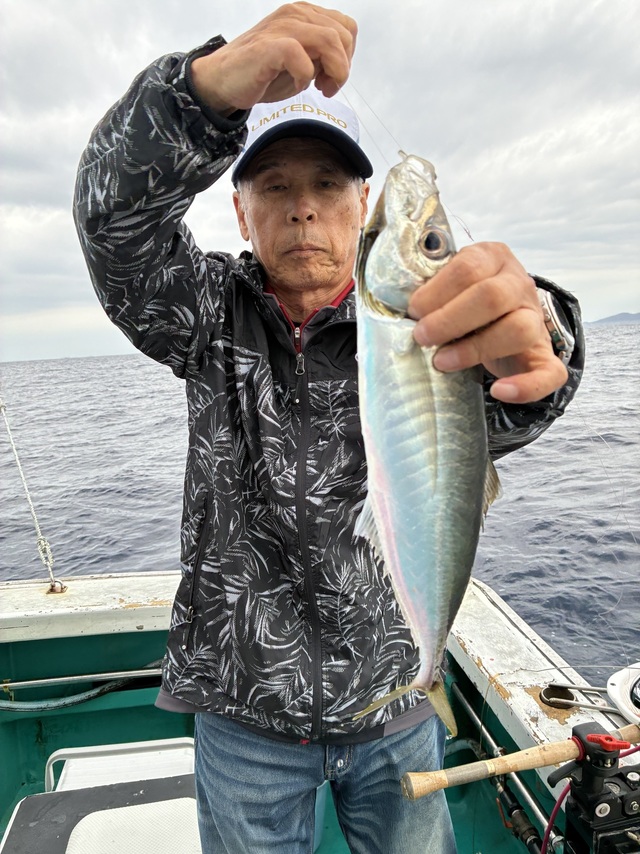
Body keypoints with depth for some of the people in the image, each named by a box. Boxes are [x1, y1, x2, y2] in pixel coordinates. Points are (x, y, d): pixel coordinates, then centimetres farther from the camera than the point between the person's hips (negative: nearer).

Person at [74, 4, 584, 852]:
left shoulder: (410, 322, -8)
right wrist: (215, 83, -40)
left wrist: (529, 344, -52)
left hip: (396, 703, 1)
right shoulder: (211, 313, -5)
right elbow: (113, 215, -22)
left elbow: (493, 416, -28)